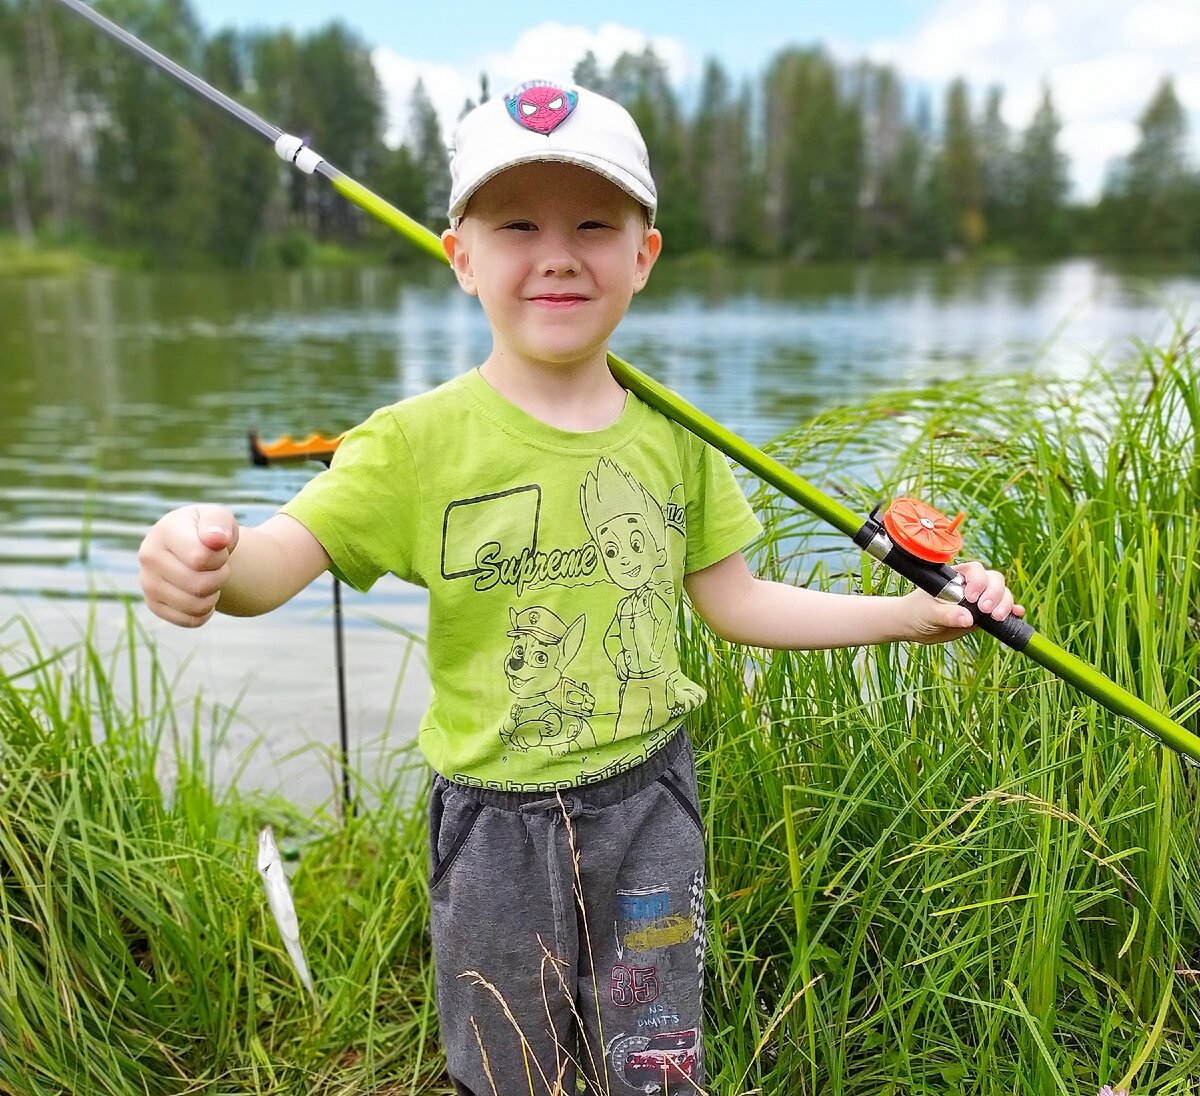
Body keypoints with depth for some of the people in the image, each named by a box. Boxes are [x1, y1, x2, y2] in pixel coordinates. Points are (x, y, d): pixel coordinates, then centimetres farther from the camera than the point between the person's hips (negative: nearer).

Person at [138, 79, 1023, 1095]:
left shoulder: (675, 435, -2)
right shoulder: (419, 440, -13)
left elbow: (736, 601, 3)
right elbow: (278, 557, -21)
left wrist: (916, 611, -2)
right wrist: (209, 562, -44)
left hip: (649, 803, 2)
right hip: (493, 821, -1)